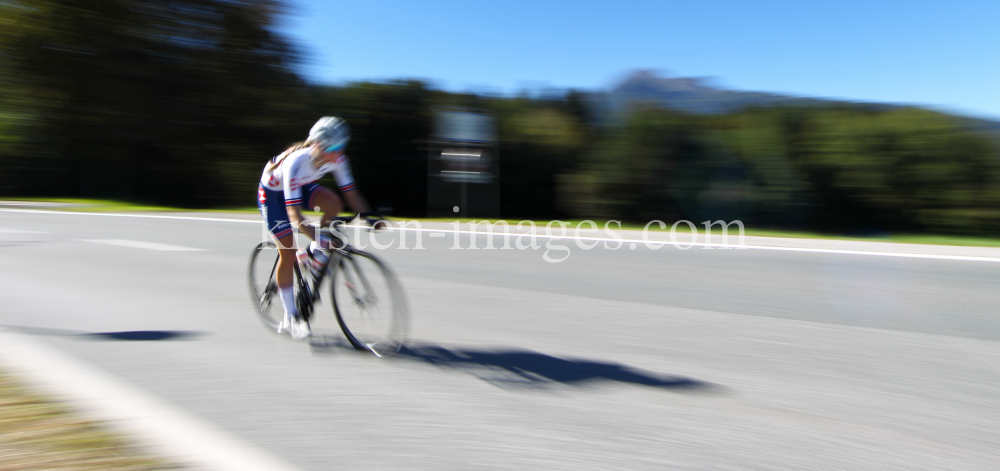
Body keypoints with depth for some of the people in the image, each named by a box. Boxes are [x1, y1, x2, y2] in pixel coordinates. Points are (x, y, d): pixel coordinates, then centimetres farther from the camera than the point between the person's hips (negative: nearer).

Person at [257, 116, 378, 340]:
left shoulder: (337, 159, -24)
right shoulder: (296, 162, -40)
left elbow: (350, 192, -18)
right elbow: (293, 213, -45)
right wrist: (317, 236, -57)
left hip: (301, 185, 5)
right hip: (272, 192, -5)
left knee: (333, 203, -26)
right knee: (288, 252, -11)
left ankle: (315, 256, -3)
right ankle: (290, 318, 2)